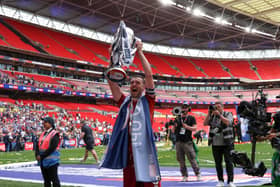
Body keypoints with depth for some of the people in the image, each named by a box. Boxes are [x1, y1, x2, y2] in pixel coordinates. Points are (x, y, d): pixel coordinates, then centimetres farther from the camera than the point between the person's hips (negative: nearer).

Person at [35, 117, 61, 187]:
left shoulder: (54, 134, -10)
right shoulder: (43, 134, 15)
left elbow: (52, 148, -18)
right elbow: (38, 145, 11)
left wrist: (42, 156, -16)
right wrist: (37, 155, -5)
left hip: (51, 161, -8)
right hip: (43, 161, 8)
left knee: (54, 179, -3)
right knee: (46, 180, 15)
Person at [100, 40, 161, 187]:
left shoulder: (147, 101, 3)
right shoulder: (124, 102, 11)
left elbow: (149, 75, -6)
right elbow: (112, 81, 6)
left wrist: (140, 52, -5)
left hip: (146, 152, -4)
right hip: (128, 154, 4)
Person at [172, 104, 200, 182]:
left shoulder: (191, 118, 6)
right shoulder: (177, 118, 13)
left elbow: (194, 128, -4)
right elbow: (173, 131, 13)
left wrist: (186, 126, -16)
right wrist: (174, 126, -7)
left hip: (188, 142, -3)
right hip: (178, 142, 3)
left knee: (192, 159, -7)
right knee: (181, 161, 4)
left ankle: (198, 174, 5)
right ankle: (185, 176, 12)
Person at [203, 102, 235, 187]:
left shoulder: (228, 114, 3)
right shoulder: (212, 116, 11)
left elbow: (227, 122, -16)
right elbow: (205, 123, 0)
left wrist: (219, 114, -18)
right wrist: (209, 113, -7)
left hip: (226, 143, -3)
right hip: (215, 144, 3)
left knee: (228, 162, -3)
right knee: (218, 163, 7)